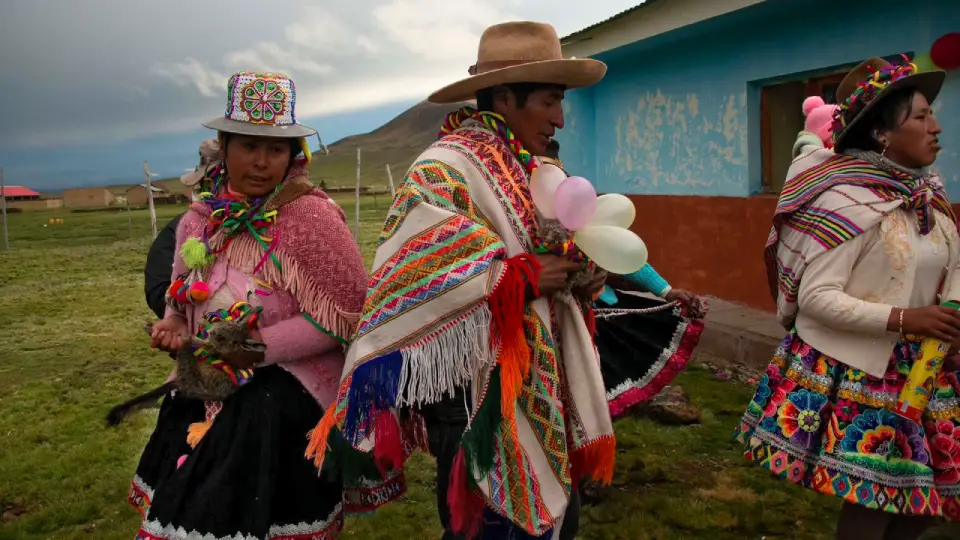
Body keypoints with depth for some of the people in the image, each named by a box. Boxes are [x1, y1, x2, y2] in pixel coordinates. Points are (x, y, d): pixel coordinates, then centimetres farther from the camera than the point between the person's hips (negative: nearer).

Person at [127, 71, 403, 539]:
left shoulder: (310, 215, -17)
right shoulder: (201, 219, 3)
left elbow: (349, 311, -18)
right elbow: (183, 296, 18)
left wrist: (263, 345, -20)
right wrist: (174, 327, -4)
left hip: (284, 403, -6)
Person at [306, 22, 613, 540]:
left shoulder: (530, 172, 10)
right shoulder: (443, 172, -17)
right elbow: (405, 285, -27)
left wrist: (578, 280, -4)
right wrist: (522, 276, -23)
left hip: (537, 390, 8)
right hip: (475, 396, -8)